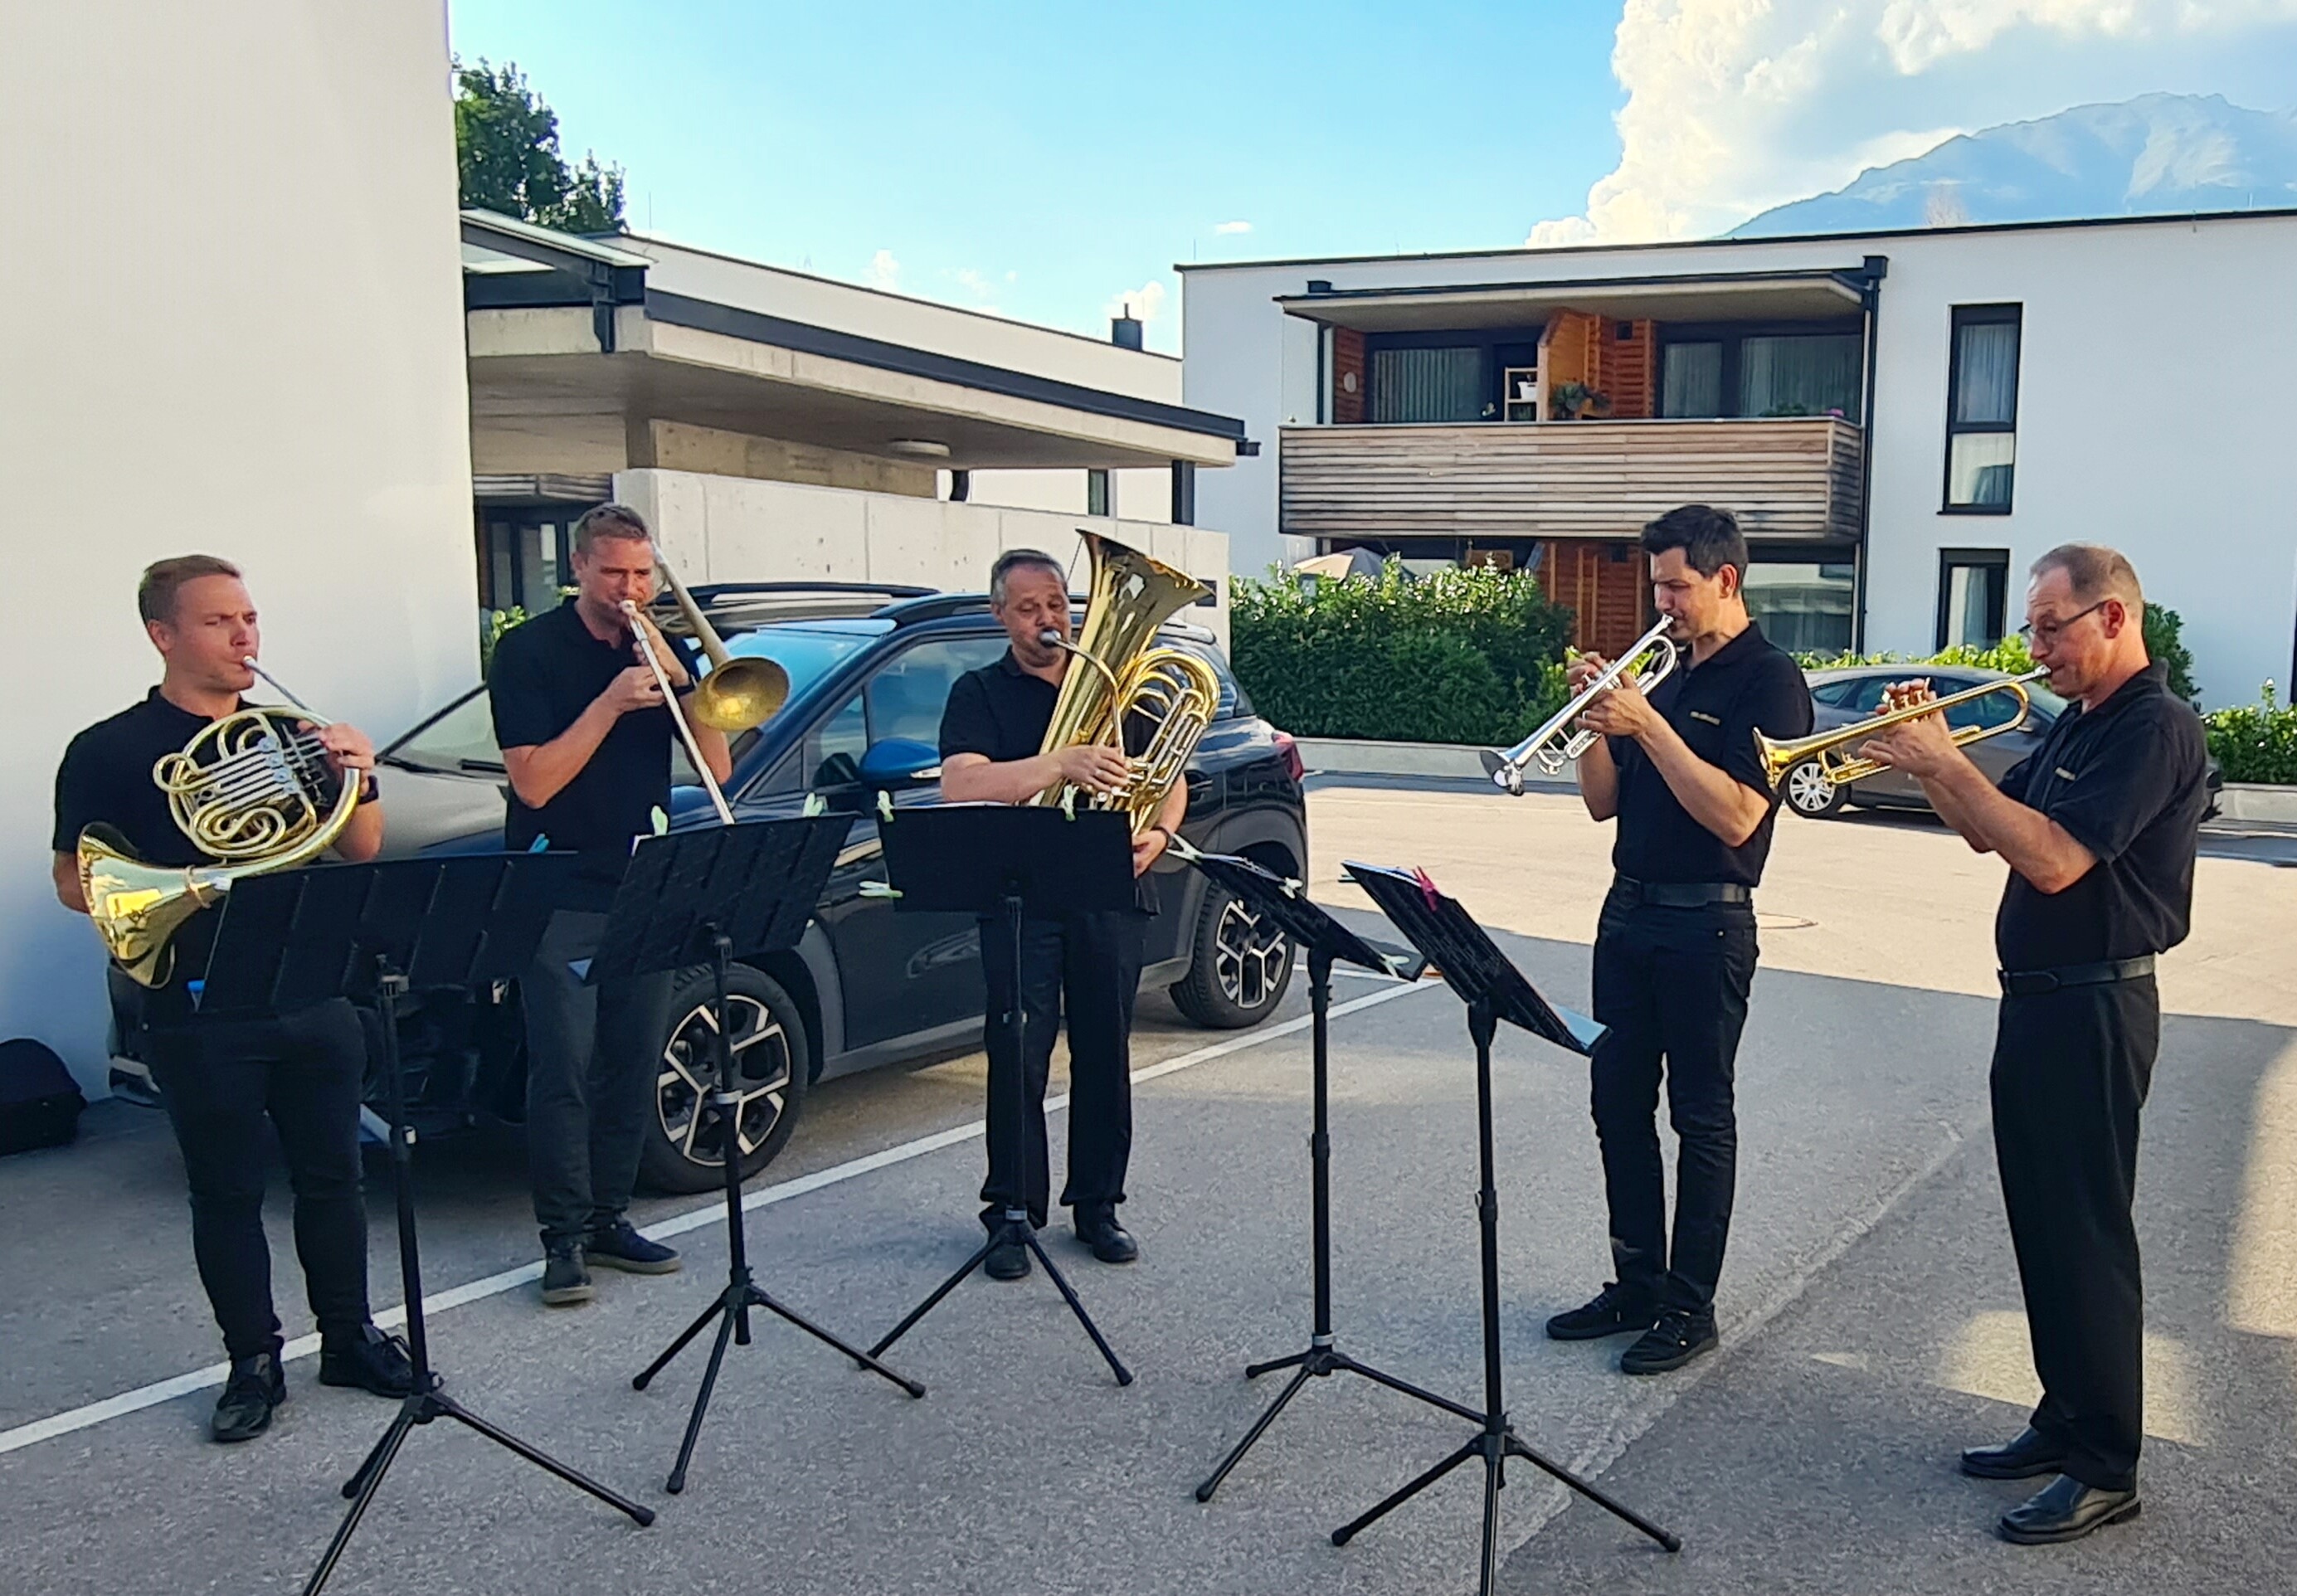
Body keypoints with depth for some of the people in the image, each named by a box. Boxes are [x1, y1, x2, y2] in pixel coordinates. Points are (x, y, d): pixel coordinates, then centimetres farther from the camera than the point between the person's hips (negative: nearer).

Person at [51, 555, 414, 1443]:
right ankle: (253, 1364, 20)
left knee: (332, 1176, 11)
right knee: (227, 1193, 6)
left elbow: (362, 853, 11)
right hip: (196, 1010, -4)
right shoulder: (110, 753, -2)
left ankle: (349, 1337, 25)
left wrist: (353, 781, -9)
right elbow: (76, 884, -5)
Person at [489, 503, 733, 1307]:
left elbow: (718, 768, 1)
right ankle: (564, 1238, 3)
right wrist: (610, 703, -19)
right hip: (559, 898, -4)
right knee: (563, 1073, -5)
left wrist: (678, 677, -11)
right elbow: (533, 782, -13)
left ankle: (610, 1219, 20)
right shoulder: (529, 651, -4)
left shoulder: (661, 649, 10)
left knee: (632, 1071, 9)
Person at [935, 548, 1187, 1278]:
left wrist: (1158, 832, -4)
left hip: (1111, 897, 3)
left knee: (1105, 1055, 8)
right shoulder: (980, 693, 3)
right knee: (1018, 1059, -3)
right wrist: (1061, 765, -25)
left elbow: (1168, 776, 18)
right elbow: (959, 787, -14)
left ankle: (1097, 1205, 19)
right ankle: (1012, 1214, 7)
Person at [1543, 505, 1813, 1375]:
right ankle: (1637, 1284, 23)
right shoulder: (1665, 678, 14)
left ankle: (1690, 1307, 11)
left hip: (1705, 921, -8)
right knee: (1619, 1102, 11)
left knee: (1700, 1115, 1)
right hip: (1629, 910, 8)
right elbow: (1603, 803, 12)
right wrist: (1594, 717, -4)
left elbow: (1735, 814, -21)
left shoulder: (1769, 681, -9)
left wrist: (1646, 726, -22)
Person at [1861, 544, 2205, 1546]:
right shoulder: (2078, 726, 14)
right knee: (2044, 1225, 16)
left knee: (2085, 1234, -2)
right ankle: (2064, 1422, 28)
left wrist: (1944, 760, -23)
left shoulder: (2154, 727, -16)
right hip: (2040, 1001, 10)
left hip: (2094, 1009, -10)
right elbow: (1988, 832, 16)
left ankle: (2106, 1468, 8)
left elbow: (2053, 859, -26)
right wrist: (1928, 761, 1)